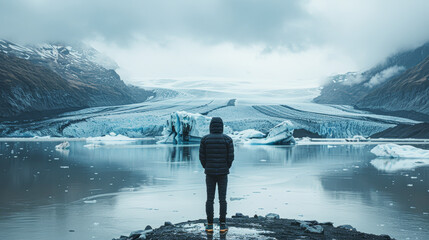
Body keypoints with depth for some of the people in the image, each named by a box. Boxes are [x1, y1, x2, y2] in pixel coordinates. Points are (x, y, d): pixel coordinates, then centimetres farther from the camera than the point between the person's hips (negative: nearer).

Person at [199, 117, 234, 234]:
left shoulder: (205, 139, -5)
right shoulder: (227, 139, -6)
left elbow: (202, 156, -3)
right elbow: (231, 157, -5)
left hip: (210, 173, 0)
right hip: (223, 173, 0)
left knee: (210, 199, 7)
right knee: (222, 199, 6)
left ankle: (210, 225, 9)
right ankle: (223, 225, 8)